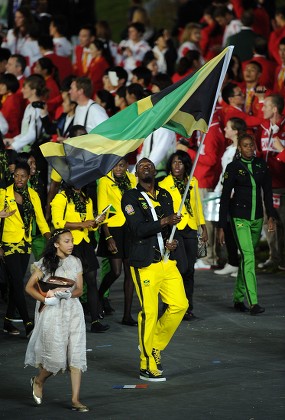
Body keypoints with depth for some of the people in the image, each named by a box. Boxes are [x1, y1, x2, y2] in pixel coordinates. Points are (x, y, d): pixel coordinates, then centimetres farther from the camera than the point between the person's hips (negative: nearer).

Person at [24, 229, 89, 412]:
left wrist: (68, 294, -13)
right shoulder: (45, 263, -1)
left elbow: (79, 289, 8)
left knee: (76, 354, -5)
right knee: (57, 356, -7)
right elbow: (30, 287, -1)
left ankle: (75, 399, -2)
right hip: (52, 313, -3)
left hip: (73, 310, 3)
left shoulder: (75, 262, 9)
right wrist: (46, 299, -15)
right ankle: (39, 381, 24)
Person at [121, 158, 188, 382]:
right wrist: (164, 222, -21)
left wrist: (170, 241, 0)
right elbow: (138, 229, -13)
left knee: (180, 305, -2)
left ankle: (154, 346, 19)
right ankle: (147, 366, 3)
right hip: (145, 264, -6)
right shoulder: (131, 197, -2)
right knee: (149, 312, -6)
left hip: (166, 261, 6)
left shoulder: (165, 195, 16)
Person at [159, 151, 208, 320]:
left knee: (190, 270, 4)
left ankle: (188, 308, 13)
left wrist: (204, 228, 18)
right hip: (174, 230, -5)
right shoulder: (165, 184, -3)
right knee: (182, 266, -16)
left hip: (191, 230, 5)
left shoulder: (193, 182, 11)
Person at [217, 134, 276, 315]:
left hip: (257, 218, 5)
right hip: (239, 217, -5)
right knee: (248, 257, -15)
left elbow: (267, 191, 11)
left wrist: (271, 216, 2)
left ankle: (239, 299, 22)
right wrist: (222, 227, -7)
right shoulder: (233, 167, -6)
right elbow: (225, 197, -5)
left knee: (247, 258, 11)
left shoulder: (261, 164, 6)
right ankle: (253, 303, -22)